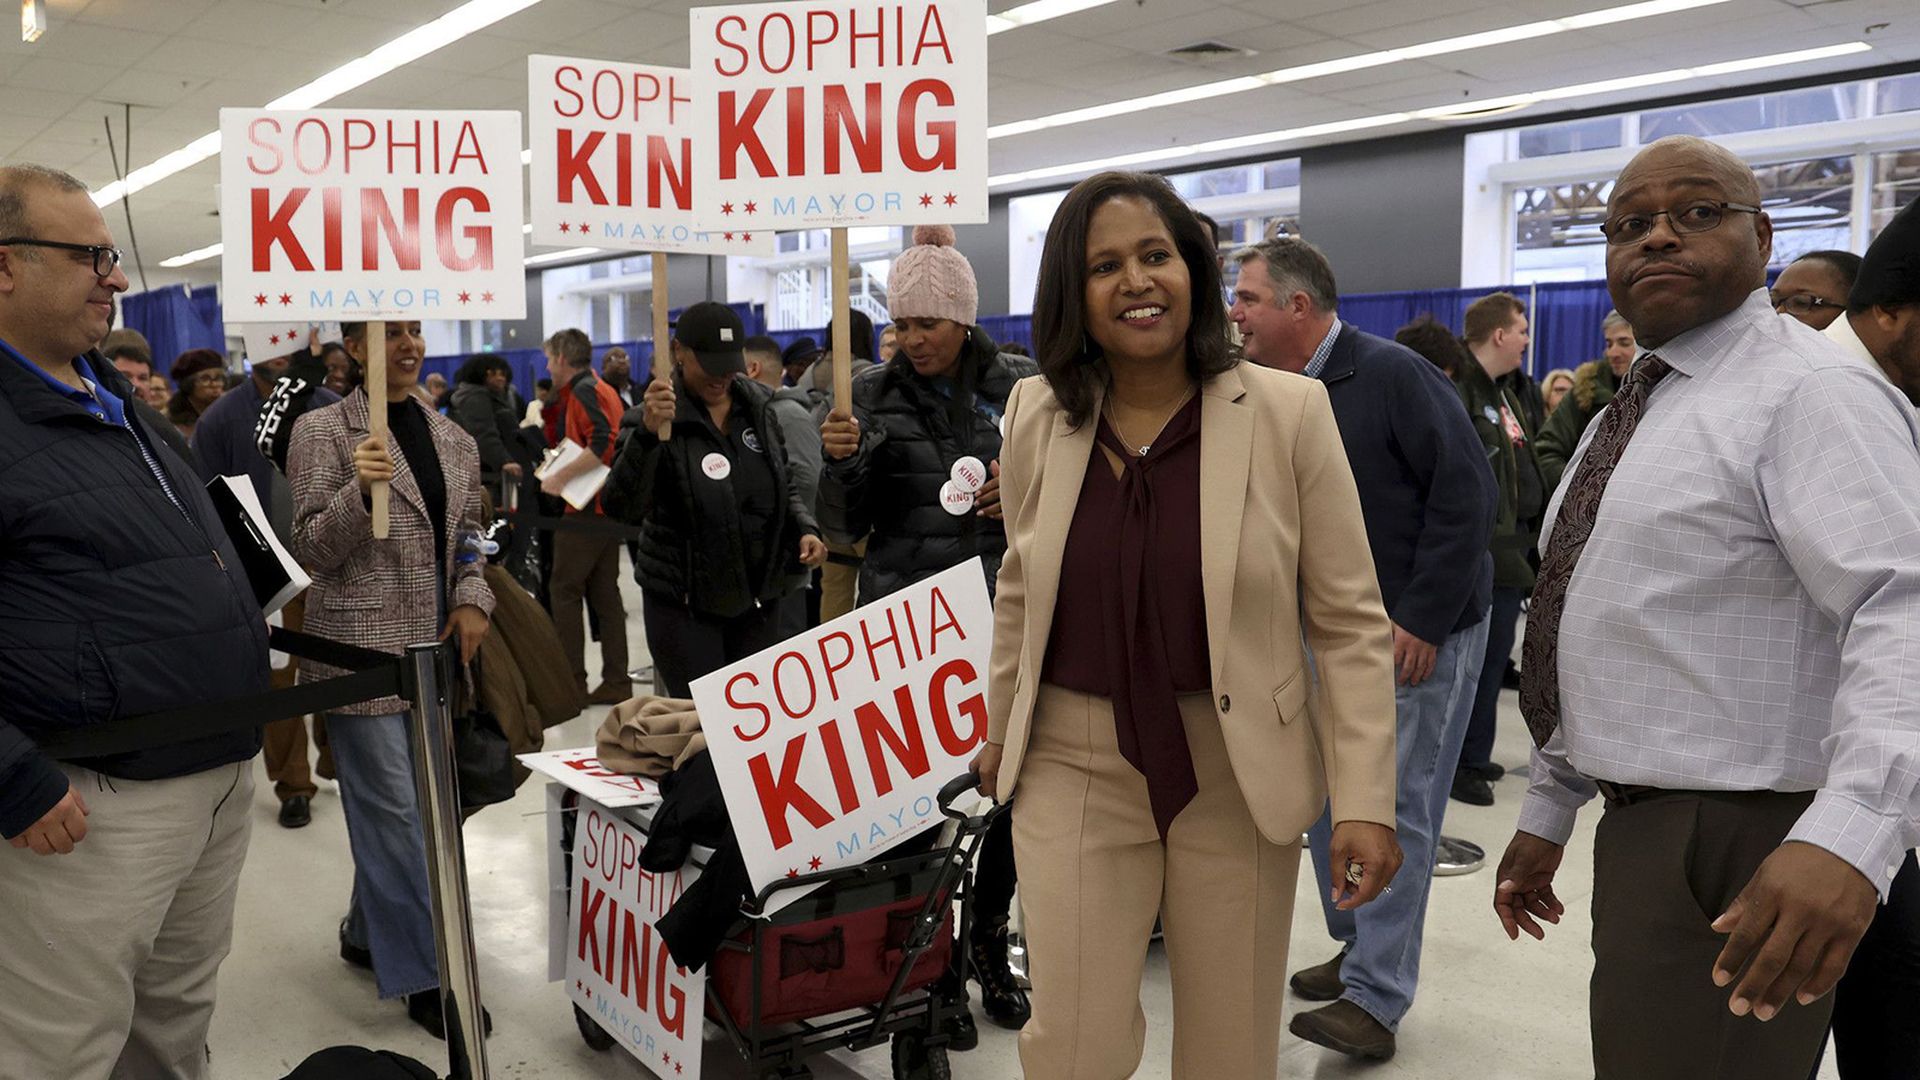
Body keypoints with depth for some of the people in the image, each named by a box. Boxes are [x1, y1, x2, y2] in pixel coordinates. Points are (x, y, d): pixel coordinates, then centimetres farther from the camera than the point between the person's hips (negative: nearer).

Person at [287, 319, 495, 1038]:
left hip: (434, 648, 6)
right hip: (363, 647, -6)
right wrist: (360, 490, -25)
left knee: (394, 804, 15)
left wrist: (472, 600, 2)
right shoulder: (323, 431, -6)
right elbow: (311, 551, -8)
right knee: (395, 807, -3)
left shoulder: (452, 437, 10)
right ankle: (424, 977, 6)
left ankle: (367, 934, 34)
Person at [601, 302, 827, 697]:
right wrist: (648, 434, -34)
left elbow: (786, 487, 18)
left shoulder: (757, 407, 5)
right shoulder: (659, 418, -10)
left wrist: (805, 529, -1)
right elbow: (622, 507, -22)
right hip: (683, 604, -5)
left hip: (759, 597, 5)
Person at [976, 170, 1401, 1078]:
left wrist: (1366, 799, -11)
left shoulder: (1289, 411, -9)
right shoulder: (1037, 414, -1)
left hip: (1238, 774, -1)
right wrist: (999, 732, 19)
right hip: (1073, 769, 2)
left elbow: (1351, 622, -6)